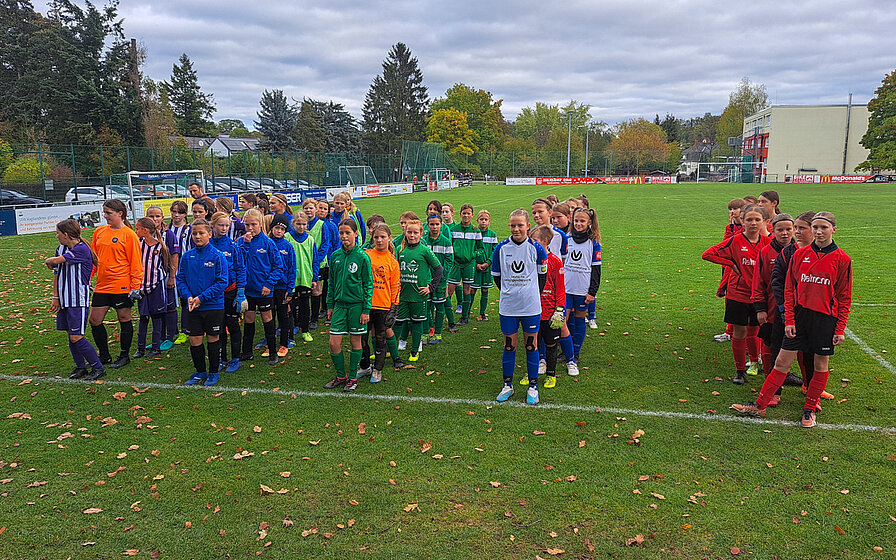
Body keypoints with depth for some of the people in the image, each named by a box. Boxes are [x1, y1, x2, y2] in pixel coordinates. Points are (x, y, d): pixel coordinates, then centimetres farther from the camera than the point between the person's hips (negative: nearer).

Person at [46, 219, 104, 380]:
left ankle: (98, 368, 2)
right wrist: (55, 297, 9)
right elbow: (56, 273, 14)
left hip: (79, 300, -8)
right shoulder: (61, 249, 10)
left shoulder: (81, 249, -16)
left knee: (76, 337, -9)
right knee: (71, 336, 12)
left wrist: (48, 261, 1)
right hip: (64, 299, 8)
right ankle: (80, 367, 25)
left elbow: (56, 261, -23)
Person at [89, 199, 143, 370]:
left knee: (124, 320, 6)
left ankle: (124, 356, 20)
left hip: (122, 285, -6)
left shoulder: (129, 235, -8)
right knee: (94, 321, 7)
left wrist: (135, 287, -12)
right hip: (102, 285, 6)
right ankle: (104, 356, 22)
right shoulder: (99, 232, 9)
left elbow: (135, 263, -8)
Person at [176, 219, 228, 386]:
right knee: (194, 340, 7)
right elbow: (180, 278, 7)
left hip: (214, 305, -3)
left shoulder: (217, 256, -10)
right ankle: (200, 372, 25)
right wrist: (188, 296, -10)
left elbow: (222, 282, -13)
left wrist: (202, 298, -17)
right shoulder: (187, 256, 2)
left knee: (213, 338, 9)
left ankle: (214, 372, 24)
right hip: (193, 307, 3)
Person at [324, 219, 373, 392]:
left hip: (356, 304, -4)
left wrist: (366, 310, -9)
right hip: (339, 304, 4)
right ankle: (341, 376, 21)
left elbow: (368, 284, -6)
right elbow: (332, 282, 14)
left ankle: (353, 378, 21)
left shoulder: (362, 257, -8)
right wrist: (330, 305, 12)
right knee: (334, 343, 1)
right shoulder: (335, 256, 5)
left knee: (355, 342, 7)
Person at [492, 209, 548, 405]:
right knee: (509, 346, 9)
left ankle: (533, 387, 20)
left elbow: (543, 274, 7)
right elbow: (496, 275, 9)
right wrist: (509, 293, 11)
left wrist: (533, 294, 9)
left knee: (531, 345, 7)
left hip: (531, 307, -1)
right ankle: (508, 385, 24)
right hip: (508, 307, 1)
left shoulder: (536, 249, -5)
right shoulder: (501, 248, -2)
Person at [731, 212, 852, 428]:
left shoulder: (841, 259, -4)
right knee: (782, 362, 4)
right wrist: (789, 320, -1)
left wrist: (840, 329, -4)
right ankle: (760, 405, 11)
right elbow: (789, 289, 5)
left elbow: (845, 297, 0)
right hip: (799, 315, 2)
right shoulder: (800, 254, 2)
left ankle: (810, 410, 25)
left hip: (826, 318, -1)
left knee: (821, 365, 10)